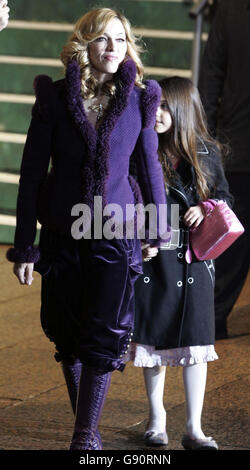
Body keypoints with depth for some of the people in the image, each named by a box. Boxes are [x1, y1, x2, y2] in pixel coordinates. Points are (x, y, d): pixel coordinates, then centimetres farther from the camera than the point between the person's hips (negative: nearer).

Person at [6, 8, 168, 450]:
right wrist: (24, 246, -3)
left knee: (106, 336, -8)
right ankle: (85, 429, 26)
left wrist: (157, 230, 13)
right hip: (63, 233, 1)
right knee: (68, 335, 9)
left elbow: (149, 165, 9)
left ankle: (84, 436, -3)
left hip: (116, 233, 0)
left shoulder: (138, 101, -1)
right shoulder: (54, 98, -4)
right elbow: (32, 173, -1)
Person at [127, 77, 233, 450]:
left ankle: (194, 429, 7)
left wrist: (206, 208, -9)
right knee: (154, 341, 8)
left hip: (194, 261, 1)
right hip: (152, 259, -1)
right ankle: (157, 420, 24)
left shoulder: (206, 153, 1)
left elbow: (224, 196, 11)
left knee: (195, 343, 0)